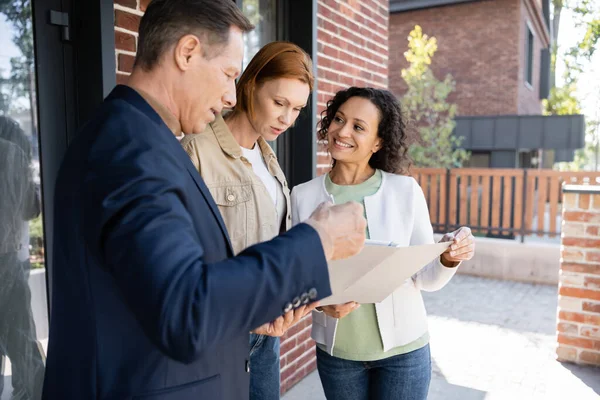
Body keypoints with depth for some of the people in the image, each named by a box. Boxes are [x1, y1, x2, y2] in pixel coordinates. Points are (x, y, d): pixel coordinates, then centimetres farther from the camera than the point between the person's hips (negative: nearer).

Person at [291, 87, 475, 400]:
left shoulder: (406, 190, -11)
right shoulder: (303, 197, -9)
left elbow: (425, 277, -6)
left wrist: (448, 259, -26)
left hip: (403, 349, 0)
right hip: (335, 352, 1)